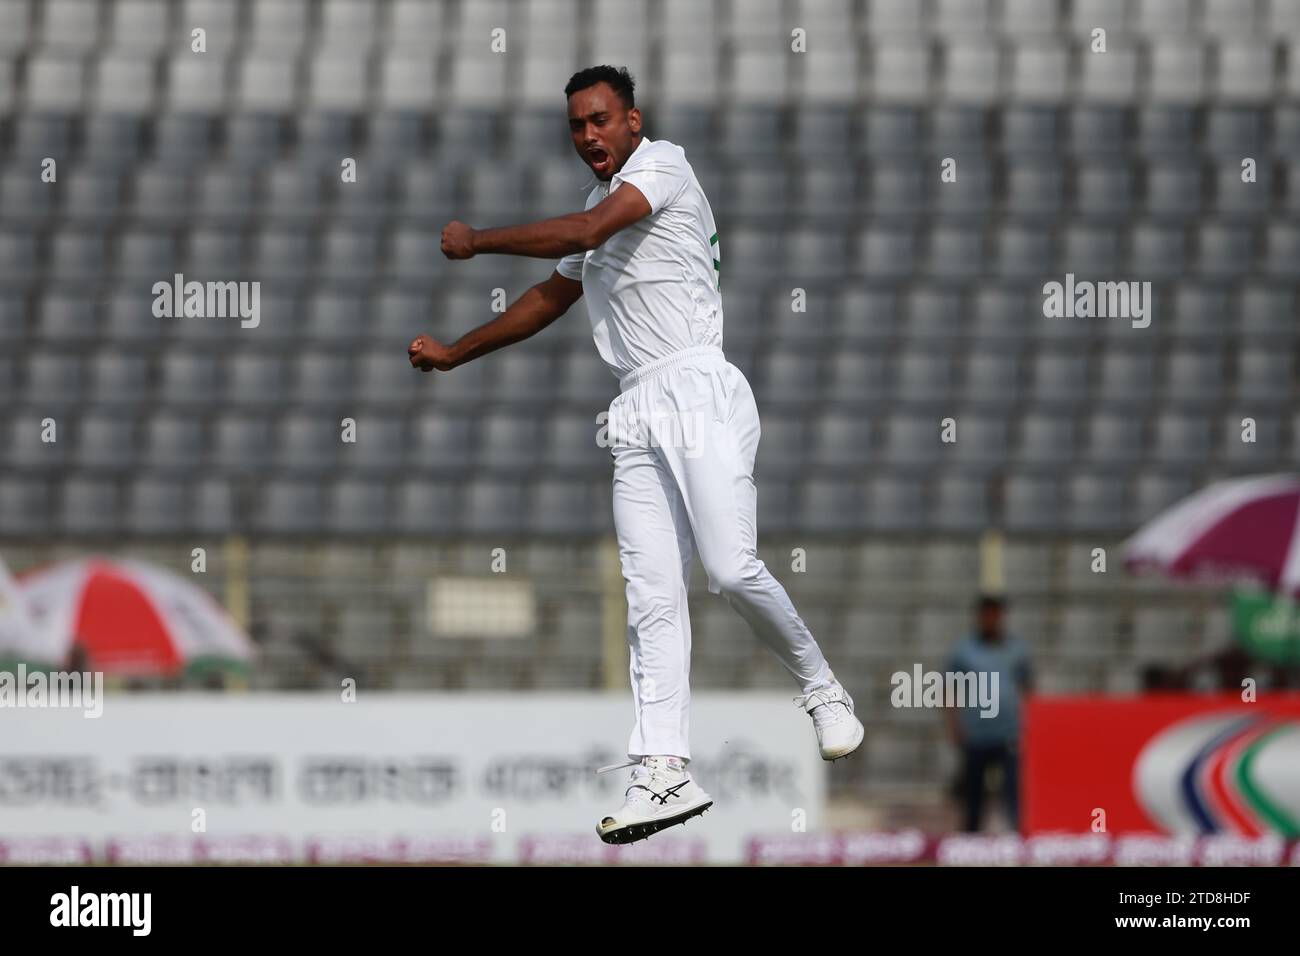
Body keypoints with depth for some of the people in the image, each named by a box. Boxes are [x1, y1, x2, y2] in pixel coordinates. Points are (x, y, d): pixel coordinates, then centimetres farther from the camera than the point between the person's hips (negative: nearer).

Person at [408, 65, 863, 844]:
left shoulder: (663, 165, -2)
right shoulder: (594, 211, 24)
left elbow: (588, 232, -16)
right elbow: (549, 299, 36)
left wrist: (477, 242, -7)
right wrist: (455, 354, 36)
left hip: (697, 390, -8)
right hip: (637, 415, 8)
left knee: (733, 569, -20)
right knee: (653, 597, -5)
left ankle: (823, 691, 5)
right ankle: (665, 771, -14)